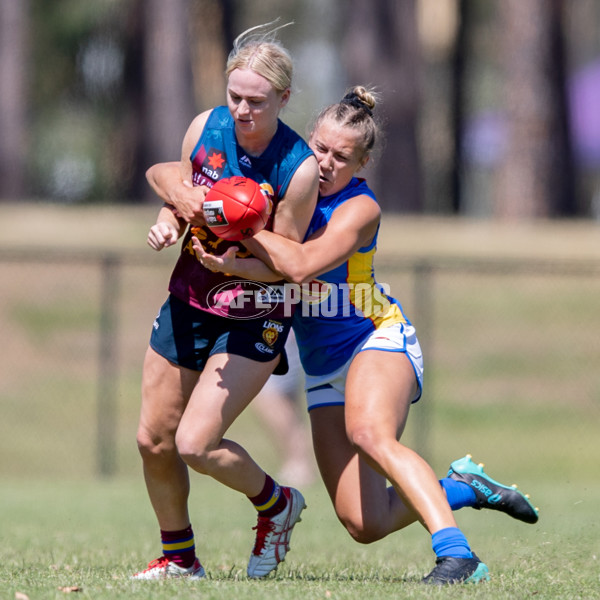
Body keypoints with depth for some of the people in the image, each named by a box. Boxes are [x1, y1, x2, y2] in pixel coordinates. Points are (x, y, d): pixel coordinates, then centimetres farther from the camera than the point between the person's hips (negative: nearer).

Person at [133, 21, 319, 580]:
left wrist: (235, 247, -33)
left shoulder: (299, 168, -21)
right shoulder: (206, 127, -8)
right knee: (154, 439, 7)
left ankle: (276, 504, 14)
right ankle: (179, 557, 28)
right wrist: (170, 223, -11)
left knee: (195, 444, -15)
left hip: (253, 319, -5)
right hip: (188, 302, 5)